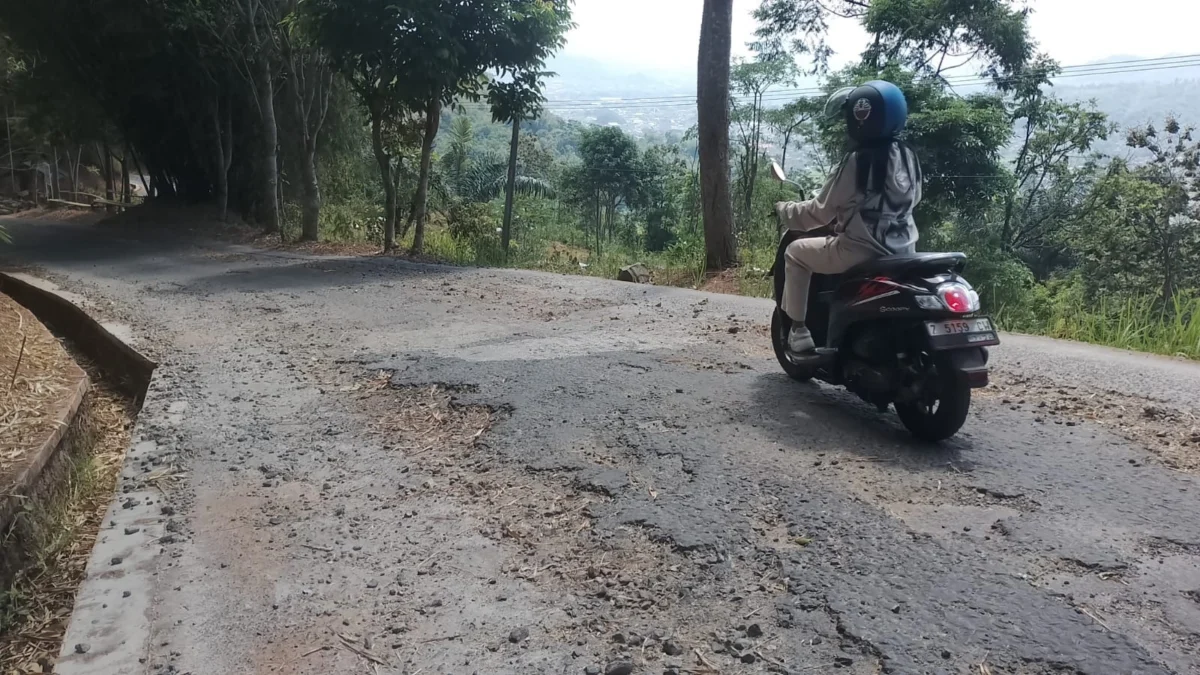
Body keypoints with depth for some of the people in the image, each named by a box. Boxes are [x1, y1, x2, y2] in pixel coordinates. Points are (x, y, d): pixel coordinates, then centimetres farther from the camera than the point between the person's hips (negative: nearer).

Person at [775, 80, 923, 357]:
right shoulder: (907, 156, 5)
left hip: (862, 251, -8)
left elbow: (821, 211, -13)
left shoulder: (858, 160, -19)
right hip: (903, 250, 8)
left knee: (795, 252, 11)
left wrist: (784, 210, 4)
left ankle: (799, 334, 10)